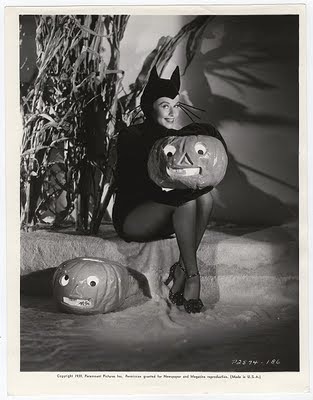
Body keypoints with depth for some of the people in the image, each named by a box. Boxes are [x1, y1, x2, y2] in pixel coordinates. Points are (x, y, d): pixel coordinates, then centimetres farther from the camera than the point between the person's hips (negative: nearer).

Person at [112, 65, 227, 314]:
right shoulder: (131, 137, -5)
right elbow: (141, 183, -22)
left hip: (164, 222, 6)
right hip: (131, 218, -5)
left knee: (205, 196, -22)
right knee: (187, 200, -29)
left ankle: (181, 271, -23)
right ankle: (192, 275, -25)